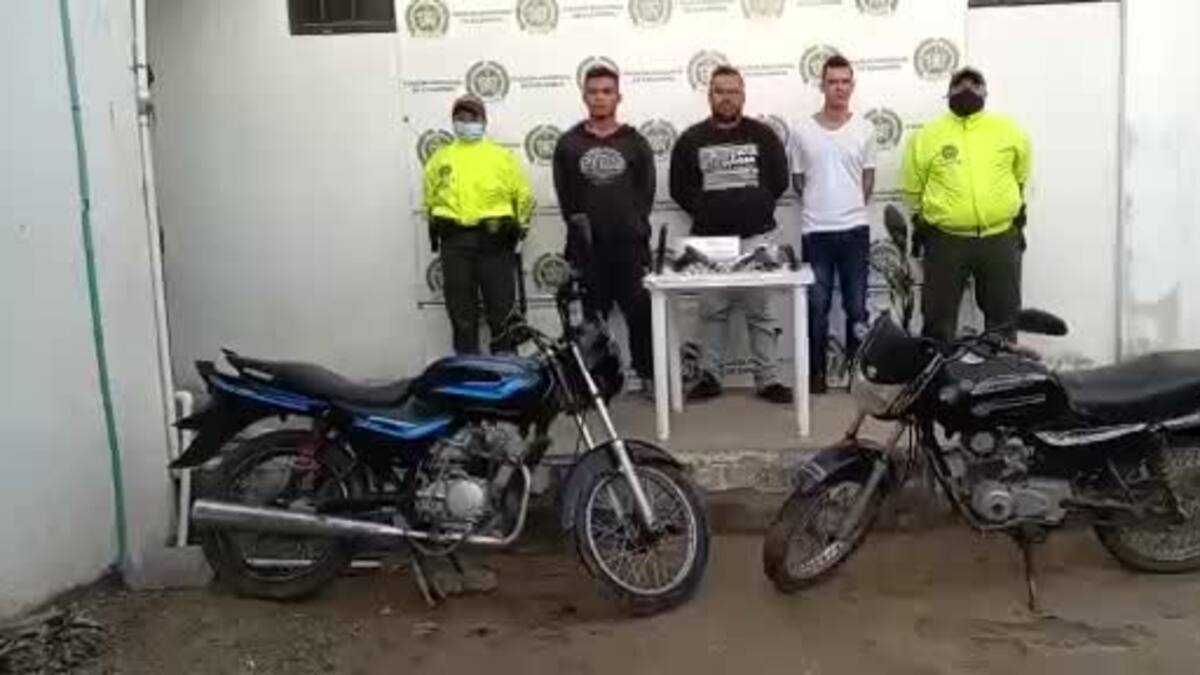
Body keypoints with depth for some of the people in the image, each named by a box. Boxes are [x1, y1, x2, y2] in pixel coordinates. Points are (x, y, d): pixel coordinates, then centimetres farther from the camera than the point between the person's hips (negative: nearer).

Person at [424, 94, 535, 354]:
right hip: (454, 240, 2)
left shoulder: (502, 156, 8)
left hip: (494, 239, -2)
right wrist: (436, 225, 17)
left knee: (502, 308, 1)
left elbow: (523, 194, 11)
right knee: (461, 310, 5)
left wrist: (519, 226, 11)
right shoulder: (440, 158, 13)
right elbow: (430, 198, 22)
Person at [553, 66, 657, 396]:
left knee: (640, 310, 0)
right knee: (593, 315, 5)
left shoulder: (635, 143, 9)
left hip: (629, 243, 0)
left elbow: (646, 190, 5)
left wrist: (634, 224, -7)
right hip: (587, 244, 0)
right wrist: (578, 221, -9)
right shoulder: (568, 144, 8)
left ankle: (649, 375, 11)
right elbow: (565, 194, 5)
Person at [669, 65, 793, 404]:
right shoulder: (692, 139, 5)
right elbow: (679, 187, 7)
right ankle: (709, 376, 15)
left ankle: (768, 379, 8)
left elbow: (779, 179, 6)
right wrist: (705, 211, 3)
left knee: (760, 311, 2)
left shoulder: (762, 135, 6)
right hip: (708, 239, 1)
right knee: (712, 311, 6)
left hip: (757, 236, 0)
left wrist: (757, 209, 2)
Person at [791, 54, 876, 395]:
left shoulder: (864, 129, 2)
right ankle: (816, 372, 16)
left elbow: (868, 178, 10)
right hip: (816, 231, -1)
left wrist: (850, 207, 5)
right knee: (817, 306, 5)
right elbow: (797, 179, 7)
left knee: (857, 306, 7)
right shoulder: (802, 131, -1)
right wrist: (819, 205, 3)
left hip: (855, 229, 1)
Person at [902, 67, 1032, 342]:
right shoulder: (928, 136, 0)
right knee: (939, 317, 6)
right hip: (946, 240, -1)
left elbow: (1020, 176, 18)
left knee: (1003, 316, 13)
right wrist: (920, 219, 14)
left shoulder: (1008, 131, 4)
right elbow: (914, 187, 9)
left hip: (999, 238, 1)